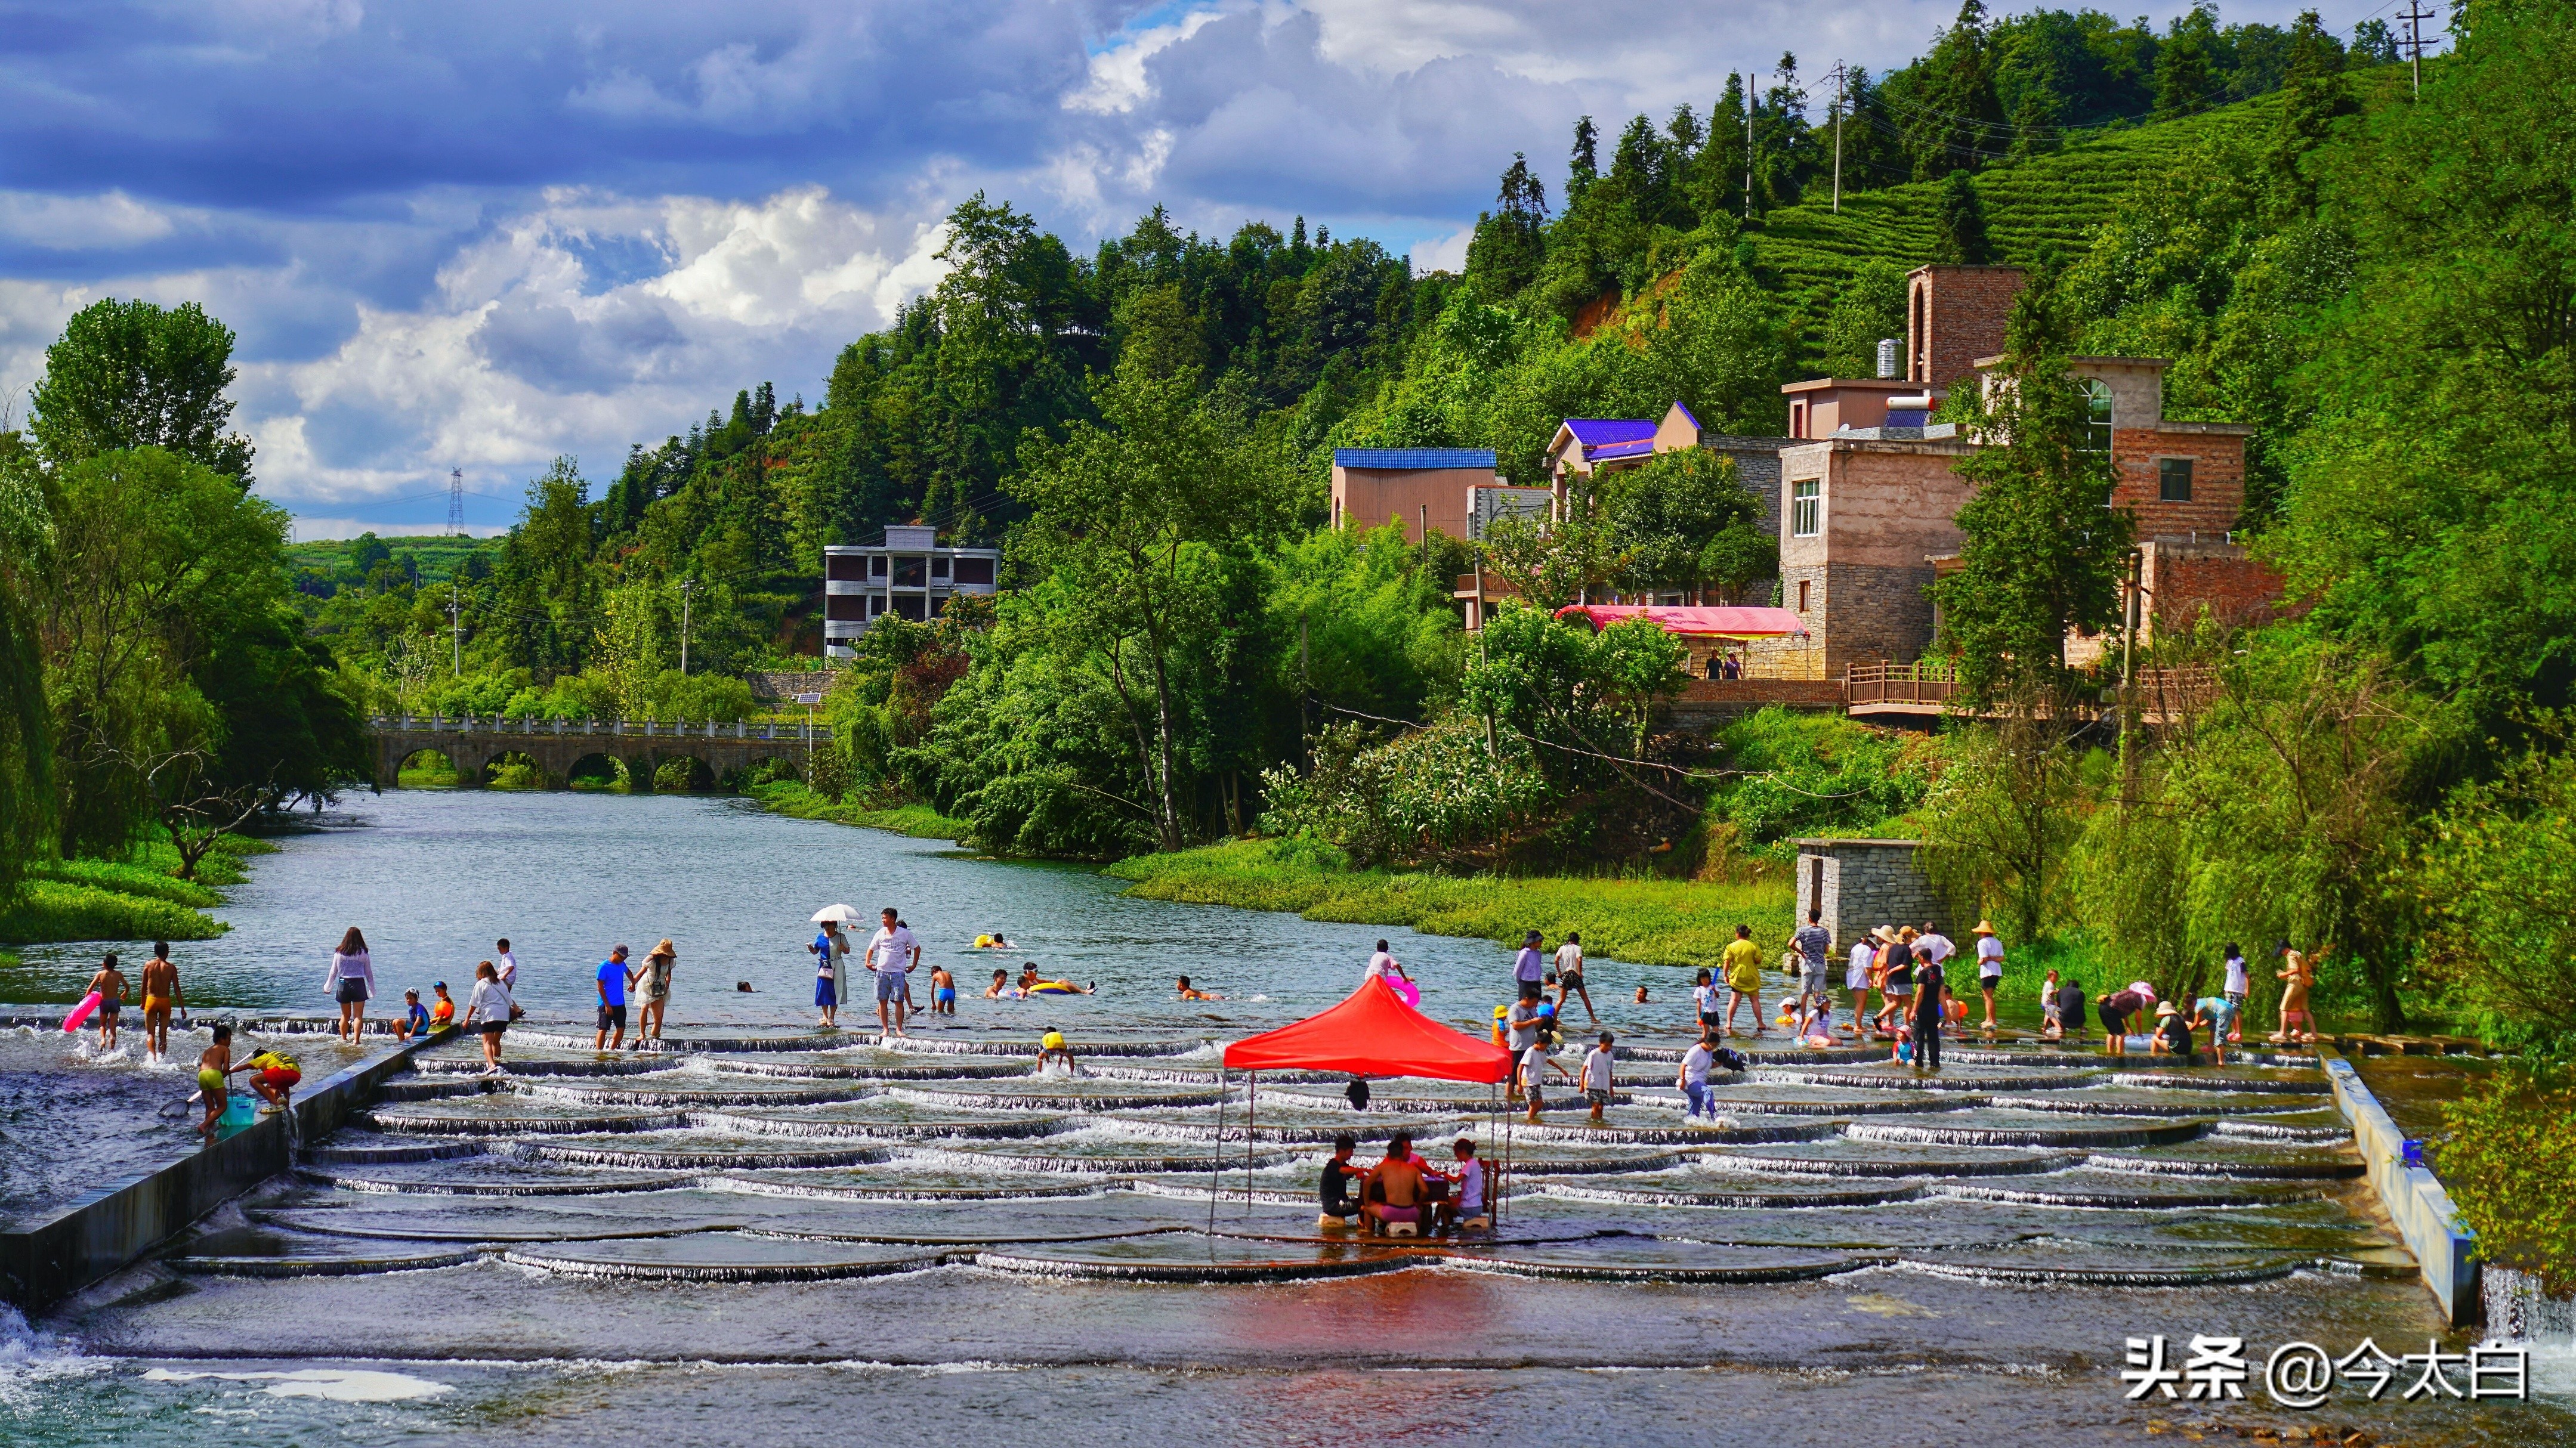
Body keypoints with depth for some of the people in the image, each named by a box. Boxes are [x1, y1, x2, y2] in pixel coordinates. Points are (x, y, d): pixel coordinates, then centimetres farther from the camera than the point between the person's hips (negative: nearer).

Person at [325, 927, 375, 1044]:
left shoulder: (339, 953, -1)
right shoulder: (363, 953, -3)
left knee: (345, 1016, 16)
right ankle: (356, 1040, -12)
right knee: (358, 1016, -1)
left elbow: (334, 972, 5)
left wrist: (328, 986, 19)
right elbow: (369, 973, 4)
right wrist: (372, 989, 14)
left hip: (343, 984, 2)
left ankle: (344, 1039, 23)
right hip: (359, 984, -2)